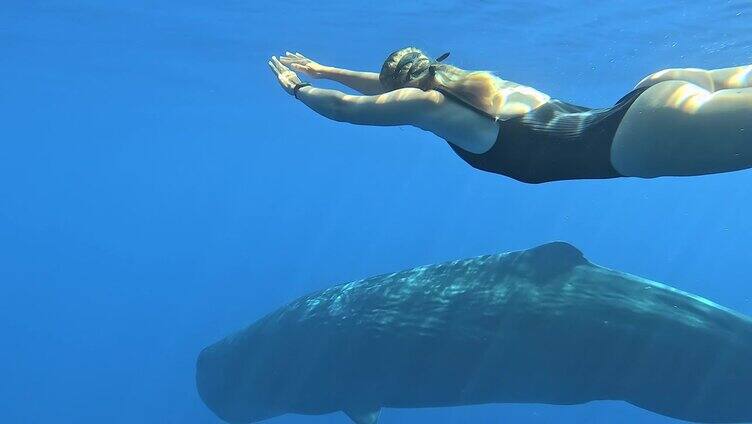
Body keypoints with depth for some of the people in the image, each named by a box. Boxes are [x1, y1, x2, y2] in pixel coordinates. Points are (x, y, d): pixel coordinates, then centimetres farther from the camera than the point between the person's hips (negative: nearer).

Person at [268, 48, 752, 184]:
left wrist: (297, 87, 31)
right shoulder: (458, 83, 26)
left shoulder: (427, 102, 1)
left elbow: (343, 107, 13)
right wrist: (323, 70, 50)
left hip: (634, 135, -8)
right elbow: (390, 84, 42)